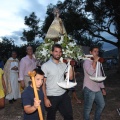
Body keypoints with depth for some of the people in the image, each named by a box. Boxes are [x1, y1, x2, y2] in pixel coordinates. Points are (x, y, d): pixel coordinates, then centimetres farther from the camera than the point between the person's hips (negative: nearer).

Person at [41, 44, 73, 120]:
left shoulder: (63, 65, 3)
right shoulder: (45, 66, -12)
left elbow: (70, 77, 0)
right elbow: (43, 83, -10)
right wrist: (45, 98, -13)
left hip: (64, 95, 4)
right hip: (51, 97, -4)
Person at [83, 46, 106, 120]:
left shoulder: (98, 62, 14)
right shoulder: (87, 61, -10)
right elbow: (90, 72, -30)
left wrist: (102, 88, 15)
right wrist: (95, 61, -24)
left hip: (97, 89, 8)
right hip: (89, 89, -8)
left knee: (101, 105, 19)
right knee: (88, 108, 3)